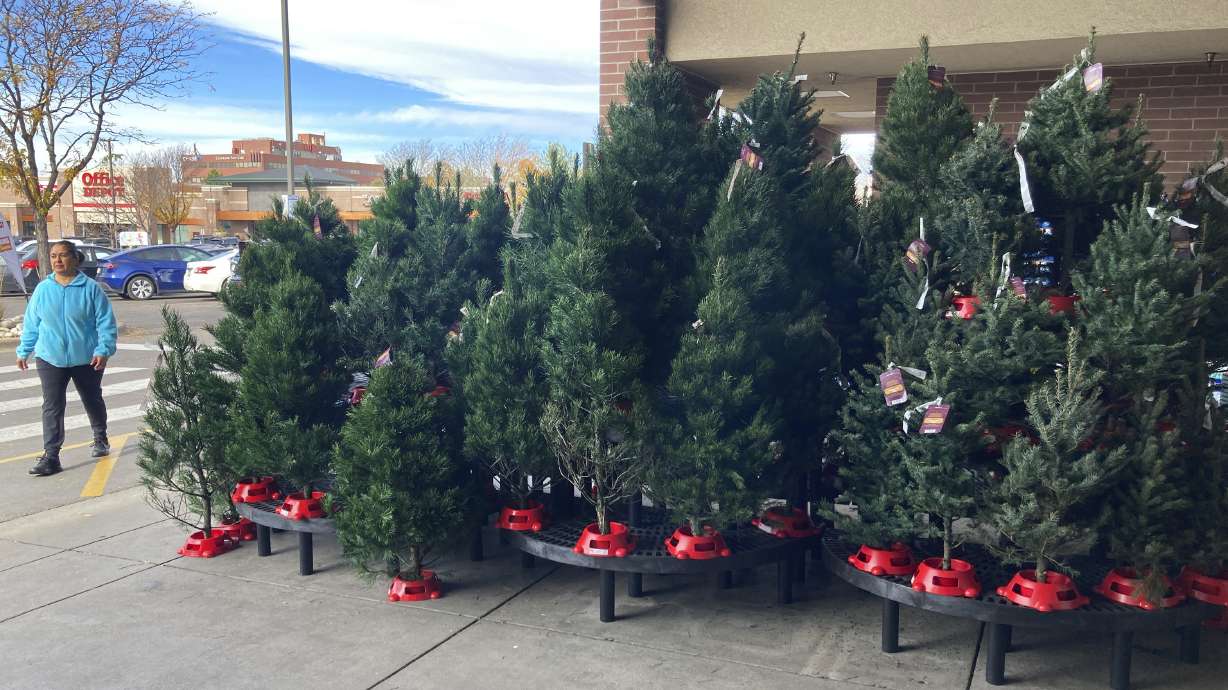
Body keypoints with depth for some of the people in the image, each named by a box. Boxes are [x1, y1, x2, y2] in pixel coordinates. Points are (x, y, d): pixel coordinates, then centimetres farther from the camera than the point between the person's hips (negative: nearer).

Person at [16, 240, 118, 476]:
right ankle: (51, 456, -5)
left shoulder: (90, 288, -8)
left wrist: (103, 350, -18)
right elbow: (31, 324, 8)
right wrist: (24, 351, 9)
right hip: (50, 359, 1)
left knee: (93, 401, 17)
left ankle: (101, 439, 39)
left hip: (86, 359, -1)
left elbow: (105, 322, -9)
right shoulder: (43, 289, 0)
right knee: (52, 407, -5)